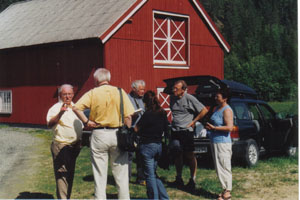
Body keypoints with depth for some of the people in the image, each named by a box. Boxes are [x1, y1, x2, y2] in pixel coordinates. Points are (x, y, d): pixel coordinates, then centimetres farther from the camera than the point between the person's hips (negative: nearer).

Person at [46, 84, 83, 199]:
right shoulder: (56, 108, -10)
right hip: (61, 146, -7)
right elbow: (50, 124, -28)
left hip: (74, 146, 8)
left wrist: (80, 142, 20)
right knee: (62, 175, -10)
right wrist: (60, 114, -44)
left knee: (70, 175, 15)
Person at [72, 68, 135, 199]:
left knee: (99, 174, 7)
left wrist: (86, 122, -5)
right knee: (121, 174, 10)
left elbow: (76, 107, -14)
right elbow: (128, 116, -4)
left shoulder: (92, 93, -1)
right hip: (117, 134, 1)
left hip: (99, 135, -1)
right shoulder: (120, 92, 1)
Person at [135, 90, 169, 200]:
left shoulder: (147, 114, -15)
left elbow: (136, 129, -11)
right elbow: (166, 130, 11)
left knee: (150, 175, 3)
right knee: (153, 173, 18)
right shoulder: (163, 113, 4)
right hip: (159, 145, 7)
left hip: (148, 146, -7)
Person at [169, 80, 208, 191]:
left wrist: (193, 122, -7)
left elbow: (204, 110, -7)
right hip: (175, 131, 6)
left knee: (189, 155, -2)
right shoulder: (172, 98, 7)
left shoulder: (189, 99, -11)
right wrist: (174, 122, 12)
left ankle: (192, 180, 6)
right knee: (177, 155, 10)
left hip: (186, 131, -6)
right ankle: (179, 179, 20)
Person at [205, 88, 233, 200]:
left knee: (224, 167, -5)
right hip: (215, 142, 10)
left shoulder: (227, 110, -14)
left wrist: (214, 128, -20)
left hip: (222, 142, -10)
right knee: (219, 168, 14)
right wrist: (209, 127, 6)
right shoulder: (217, 108, 14)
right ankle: (225, 189, 22)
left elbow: (229, 127, -23)